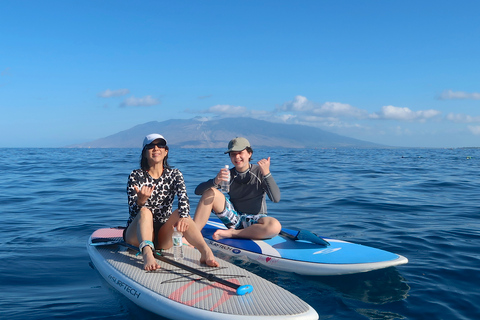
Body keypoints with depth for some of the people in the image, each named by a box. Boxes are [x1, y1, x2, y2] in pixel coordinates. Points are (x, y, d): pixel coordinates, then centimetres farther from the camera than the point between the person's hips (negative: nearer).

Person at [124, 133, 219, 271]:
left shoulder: (174, 174, 4)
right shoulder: (136, 176, -3)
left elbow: (183, 198, -16)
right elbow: (133, 212, -11)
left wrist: (183, 217, -37)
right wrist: (141, 201, -35)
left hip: (163, 236, 2)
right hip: (137, 234, -2)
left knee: (180, 212, -25)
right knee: (145, 211, -30)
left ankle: (206, 251, -47)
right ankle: (147, 255, -55)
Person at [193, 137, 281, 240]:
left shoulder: (259, 172, -7)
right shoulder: (227, 175, -1)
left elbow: (276, 199, -19)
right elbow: (198, 191, -8)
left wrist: (266, 173, -30)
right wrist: (215, 182, -29)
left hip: (255, 220, -2)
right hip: (234, 218, 2)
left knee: (275, 226, -36)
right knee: (210, 192, -17)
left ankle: (231, 233, -21)